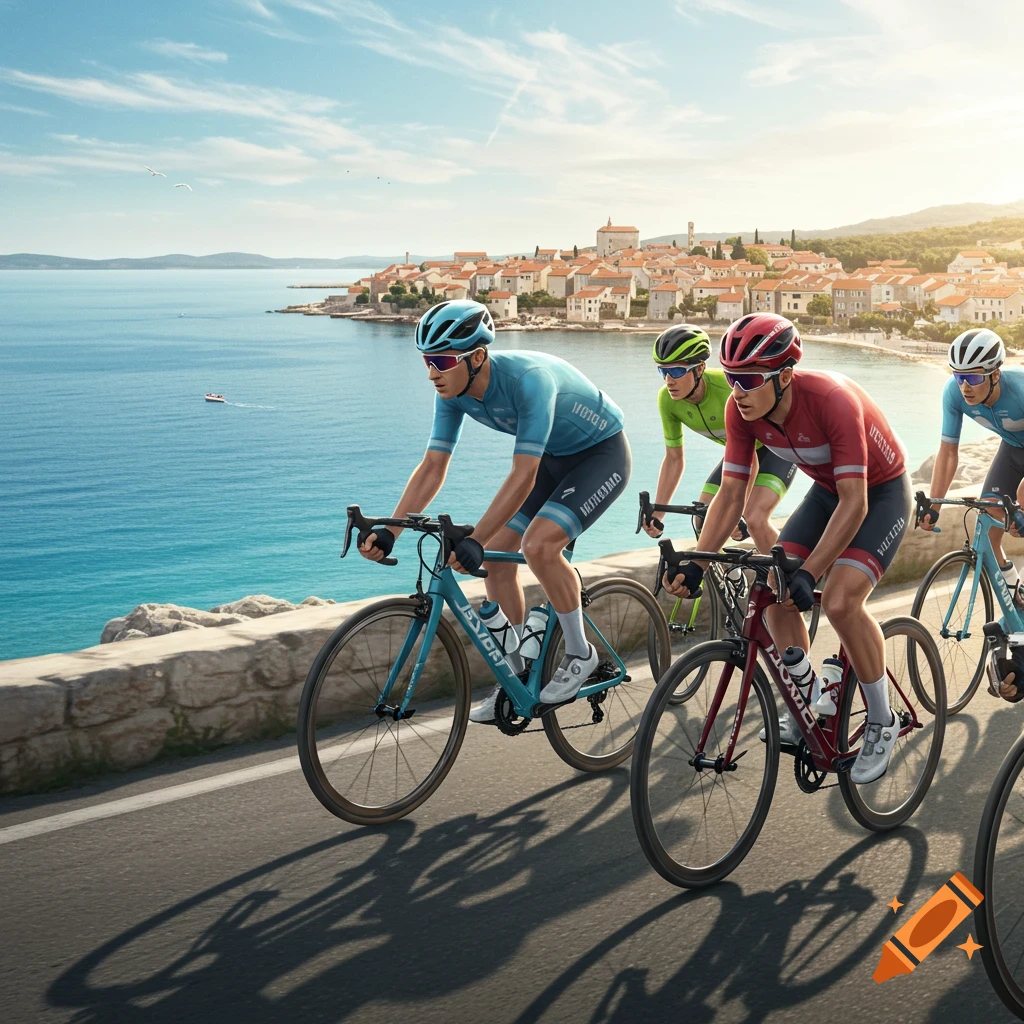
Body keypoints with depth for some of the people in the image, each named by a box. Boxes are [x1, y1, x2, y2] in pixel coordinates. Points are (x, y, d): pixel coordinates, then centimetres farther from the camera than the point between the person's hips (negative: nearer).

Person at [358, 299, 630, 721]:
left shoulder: (528, 379, -37)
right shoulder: (453, 391, -15)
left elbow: (523, 477, -40)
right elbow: (432, 468, -13)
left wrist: (474, 540, -45)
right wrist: (388, 531, -23)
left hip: (602, 453, -7)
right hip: (552, 457, 8)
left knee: (538, 544, -27)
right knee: (495, 558, -3)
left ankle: (579, 653, -5)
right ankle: (516, 677, 12)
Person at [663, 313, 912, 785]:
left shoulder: (832, 401, -36)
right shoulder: (741, 409, -19)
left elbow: (854, 504, -36)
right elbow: (731, 494, -14)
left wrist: (808, 573, -43)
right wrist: (695, 563, -25)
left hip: (881, 492, -6)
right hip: (827, 490, 6)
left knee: (839, 600, -23)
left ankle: (881, 722, -2)